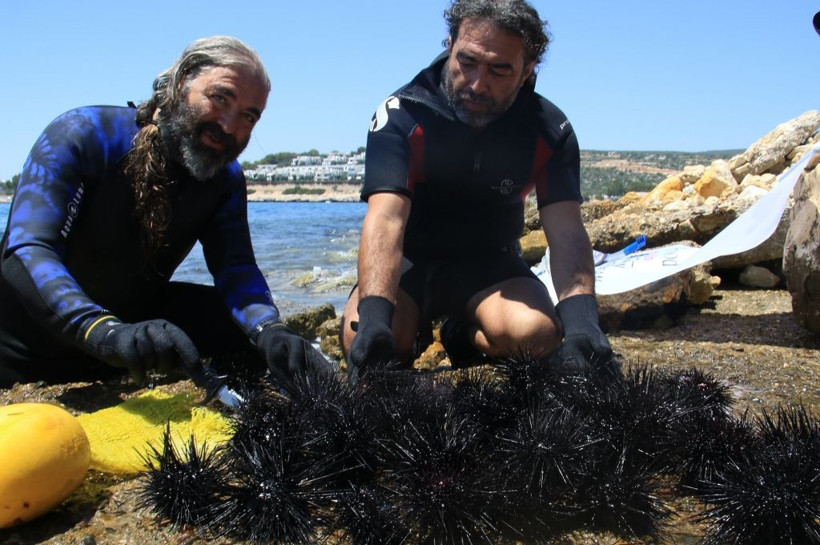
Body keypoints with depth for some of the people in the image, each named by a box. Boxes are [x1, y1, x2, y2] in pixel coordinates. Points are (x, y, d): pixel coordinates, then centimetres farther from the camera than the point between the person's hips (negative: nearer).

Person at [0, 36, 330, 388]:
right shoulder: (81, 136, -22)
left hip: (137, 322, 4)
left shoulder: (226, 179, -5)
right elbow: (29, 251, -33)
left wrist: (269, 330, -40)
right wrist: (106, 332, -53)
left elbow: (236, 266, -16)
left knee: (247, 325, -10)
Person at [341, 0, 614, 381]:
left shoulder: (549, 131, -11)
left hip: (491, 264, 1)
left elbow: (566, 229, -21)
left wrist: (581, 317, -40)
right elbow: (386, 218, -32)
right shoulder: (402, 115, -18)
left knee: (537, 334, -30)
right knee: (362, 337, -30)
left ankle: (467, 337, 4)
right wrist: (373, 317, -48)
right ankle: (411, 336, 7)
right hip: (410, 262, -1)